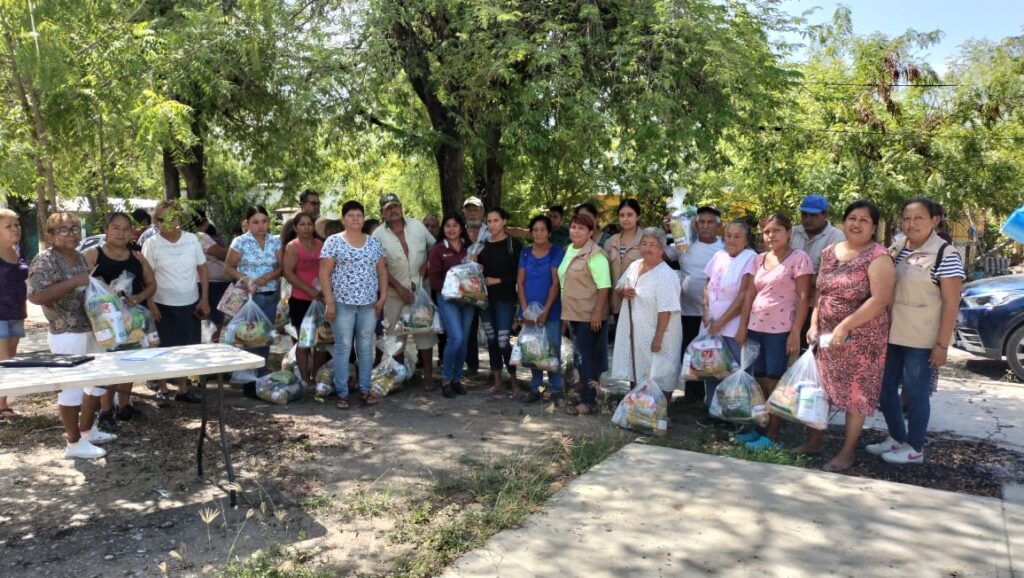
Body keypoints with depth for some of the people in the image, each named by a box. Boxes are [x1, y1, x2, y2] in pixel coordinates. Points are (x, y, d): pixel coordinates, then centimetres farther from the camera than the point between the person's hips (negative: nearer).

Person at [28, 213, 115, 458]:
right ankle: (75, 443, 10)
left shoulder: (79, 257, 13)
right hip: (66, 334, -9)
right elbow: (36, 296, -23)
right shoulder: (45, 260, -12)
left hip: (91, 329, 9)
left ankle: (87, 430, 32)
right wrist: (74, 281, -26)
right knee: (72, 386, -1)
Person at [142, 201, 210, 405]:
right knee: (166, 349, 7)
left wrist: (204, 299, 0)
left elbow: (203, 269, 4)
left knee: (189, 348, 10)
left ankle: (183, 388, 25)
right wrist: (151, 304, -10)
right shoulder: (152, 244, -7)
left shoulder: (192, 239, -1)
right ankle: (163, 390, 22)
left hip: (191, 304, 3)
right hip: (164, 305, -2)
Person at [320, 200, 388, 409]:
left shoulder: (374, 242, 10)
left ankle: (365, 389, 18)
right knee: (343, 348, 1)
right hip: (343, 303, -3)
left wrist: (383, 296, 2)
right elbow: (324, 272, -6)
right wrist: (329, 301, -12)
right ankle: (342, 393, 8)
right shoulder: (333, 241, -2)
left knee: (366, 347, 8)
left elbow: (382, 271, 12)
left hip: (369, 304, 4)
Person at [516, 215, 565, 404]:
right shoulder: (525, 253, 8)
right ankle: (535, 388, 20)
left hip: (551, 311, -4)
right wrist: (525, 309, -6)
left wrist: (545, 310, -15)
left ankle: (555, 390, 9)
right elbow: (520, 282, 5)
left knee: (552, 350, -1)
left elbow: (556, 283, -9)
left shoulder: (556, 252, -3)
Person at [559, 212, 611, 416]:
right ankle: (585, 397, 25)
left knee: (588, 357, -3)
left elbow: (604, 286, -19)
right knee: (581, 357, 14)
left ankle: (589, 402, 4)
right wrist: (565, 315, 20)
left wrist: (597, 313, -23)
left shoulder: (594, 254, -15)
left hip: (589, 316, -8)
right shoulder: (569, 250, 12)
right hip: (573, 314, 8)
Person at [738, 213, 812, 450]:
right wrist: (743, 326, 10)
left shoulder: (799, 258, -7)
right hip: (756, 328, 6)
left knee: (774, 382, -1)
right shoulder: (759, 259, 11)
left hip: (780, 330, -6)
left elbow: (804, 297, -10)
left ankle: (773, 435, 7)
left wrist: (795, 332, -15)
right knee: (760, 380, 11)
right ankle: (759, 428, 21)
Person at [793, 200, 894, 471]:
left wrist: (845, 326, -23)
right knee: (822, 387, 13)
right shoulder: (829, 252, 8)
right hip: (827, 334, 6)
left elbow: (879, 300, -20)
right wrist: (814, 324, 3)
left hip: (861, 337, -6)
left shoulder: (878, 257, -12)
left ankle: (847, 451, 16)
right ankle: (815, 440, 28)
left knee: (856, 392, 4)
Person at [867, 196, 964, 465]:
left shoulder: (945, 255, -11)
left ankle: (915, 449, 20)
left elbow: (951, 303, -13)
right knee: (884, 389, 13)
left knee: (915, 394, 4)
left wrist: (942, 345, -16)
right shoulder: (896, 249, 8)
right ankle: (897, 439, 31)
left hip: (922, 341, -7)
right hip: (891, 335, 7)